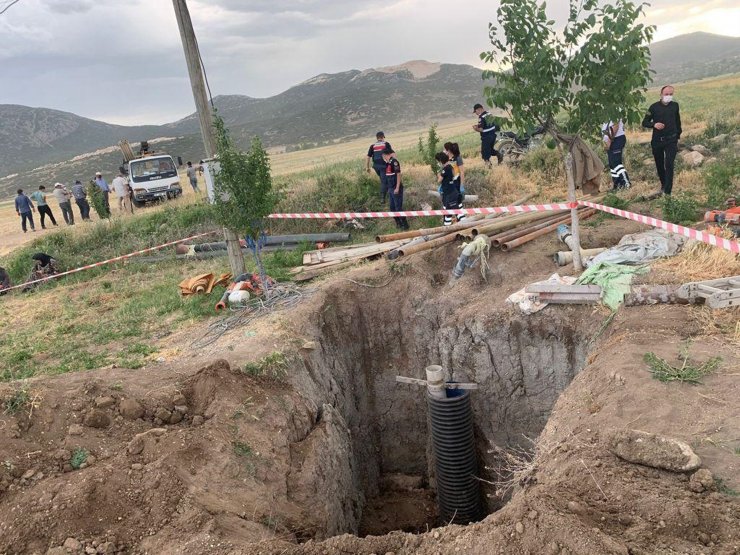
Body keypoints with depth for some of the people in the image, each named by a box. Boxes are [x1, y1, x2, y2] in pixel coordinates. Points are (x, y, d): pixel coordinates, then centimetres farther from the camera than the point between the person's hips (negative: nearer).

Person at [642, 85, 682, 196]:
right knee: (659, 165, 13)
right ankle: (663, 184, 37)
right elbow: (644, 122, -2)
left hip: (671, 141, -1)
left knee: (669, 165, -13)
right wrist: (654, 124, -21)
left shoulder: (675, 105, 3)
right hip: (657, 141, 1)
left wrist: (678, 136, 17)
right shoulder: (654, 107, -3)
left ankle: (667, 191, -14)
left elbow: (678, 121, 15)